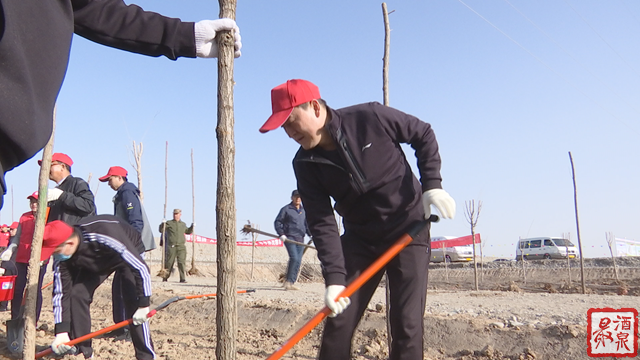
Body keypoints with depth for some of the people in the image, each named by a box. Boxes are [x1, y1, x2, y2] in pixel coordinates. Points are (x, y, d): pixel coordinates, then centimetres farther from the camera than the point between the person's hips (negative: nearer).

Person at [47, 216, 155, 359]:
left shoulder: (105, 236, -43)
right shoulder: (62, 256, -24)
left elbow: (141, 267, -38)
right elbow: (60, 291, -16)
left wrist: (143, 305, -34)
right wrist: (61, 331, -19)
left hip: (130, 253, -5)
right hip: (97, 261, 5)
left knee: (134, 300, -22)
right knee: (77, 294, -11)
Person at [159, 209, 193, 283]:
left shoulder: (183, 224, 16)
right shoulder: (169, 223, 5)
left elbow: (188, 231, 31)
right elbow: (161, 230, 1)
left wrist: (192, 226, 17)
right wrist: (162, 224, -13)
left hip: (181, 247, 2)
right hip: (171, 246, -2)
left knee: (181, 262, -5)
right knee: (169, 262, 3)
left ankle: (183, 278, -4)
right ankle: (165, 277, 20)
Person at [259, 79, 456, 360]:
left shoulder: (371, 117, -17)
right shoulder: (305, 165, -9)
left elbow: (423, 135, -2)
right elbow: (322, 224, -12)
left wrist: (432, 185, -12)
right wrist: (334, 277, -22)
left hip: (410, 231, -3)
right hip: (359, 239, 3)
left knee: (407, 327, -6)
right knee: (337, 323, 2)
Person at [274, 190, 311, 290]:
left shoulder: (303, 210, 19)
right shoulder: (286, 209, 2)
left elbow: (306, 224, 26)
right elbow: (277, 222, 1)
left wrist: (311, 234, 9)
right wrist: (281, 234, -11)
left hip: (300, 239, 6)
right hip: (289, 237, -6)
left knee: (298, 261, 2)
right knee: (294, 258, -20)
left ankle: (291, 283, 9)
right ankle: (288, 281, -13)